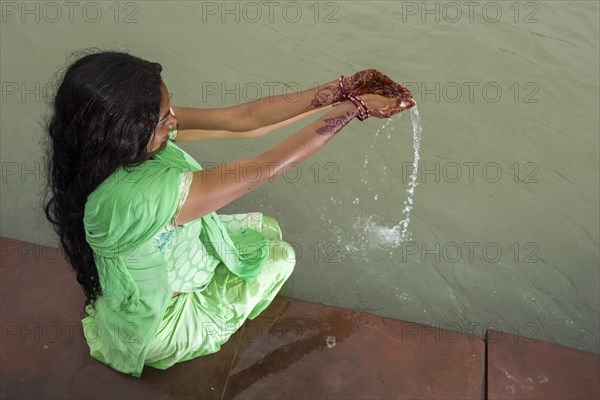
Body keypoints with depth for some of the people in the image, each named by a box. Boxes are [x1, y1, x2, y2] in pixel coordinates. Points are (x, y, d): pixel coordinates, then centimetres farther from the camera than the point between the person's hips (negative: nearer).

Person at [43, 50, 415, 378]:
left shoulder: (131, 135, -21)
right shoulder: (130, 196, -44)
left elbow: (242, 118, -25)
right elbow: (261, 171, -40)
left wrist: (342, 88, -28)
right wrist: (354, 107, -33)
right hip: (157, 325, -6)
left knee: (267, 228, 14)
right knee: (281, 256, 8)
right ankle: (217, 321, 32)